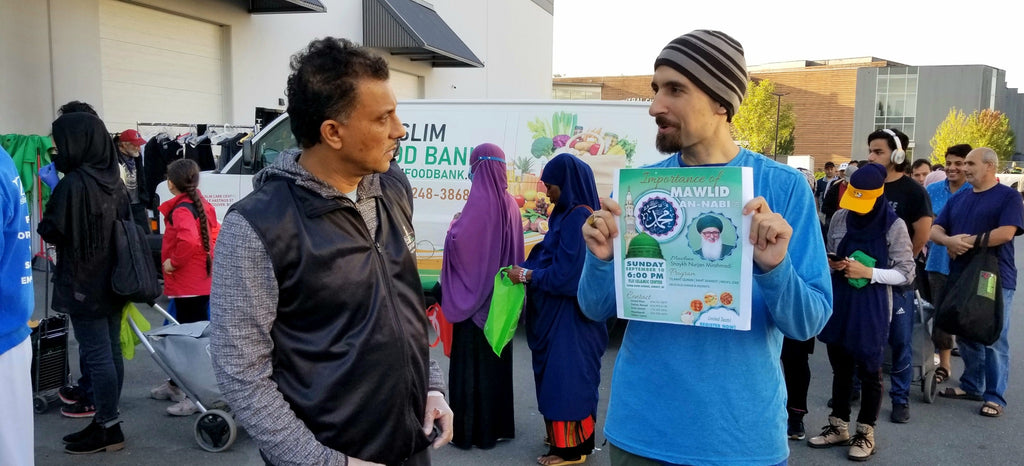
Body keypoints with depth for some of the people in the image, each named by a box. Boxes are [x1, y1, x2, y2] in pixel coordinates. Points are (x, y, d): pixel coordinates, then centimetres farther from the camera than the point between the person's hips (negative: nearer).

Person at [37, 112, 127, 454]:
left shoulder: (73, 184, -18)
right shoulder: (113, 179, 6)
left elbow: (51, 231, -11)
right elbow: (126, 226, 14)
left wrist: (45, 226, 9)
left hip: (83, 284, -8)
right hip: (112, 281, 8)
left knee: (96, 355, -1)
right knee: (110, 350, 13)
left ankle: (108, 428, 6)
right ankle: (106, 416, 24)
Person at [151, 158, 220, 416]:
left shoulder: (181, 209, -17)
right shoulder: (201, 205, 10)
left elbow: (189, 240, -33)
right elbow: (214, 233, 17)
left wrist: (173, 261, -20)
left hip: (187, 286, -10)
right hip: (201, 282, 10)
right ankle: (176, 384, 34)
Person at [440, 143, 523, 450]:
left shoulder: (480, 200, -17)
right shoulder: (508, 202, 6)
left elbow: (459, 241, -22)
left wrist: (453, 226, -4)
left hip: (474, 295, -7)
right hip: (500, 295, 8)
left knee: (471, 362, 1)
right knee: (496, 359, 16)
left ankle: (470, 430, 9)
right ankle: (497, 425, 26)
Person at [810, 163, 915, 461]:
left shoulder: (894, 226, -10)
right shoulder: (839, 218, 1)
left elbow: (906, 273, -8)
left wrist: (868, 272, -21)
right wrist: (831, 265, -11)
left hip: (871, 309, -4)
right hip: (839, 303, 4)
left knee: (868, 371, 8)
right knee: (840, 367, 15)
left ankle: (865, 434, 23)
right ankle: (839, 427, 29)